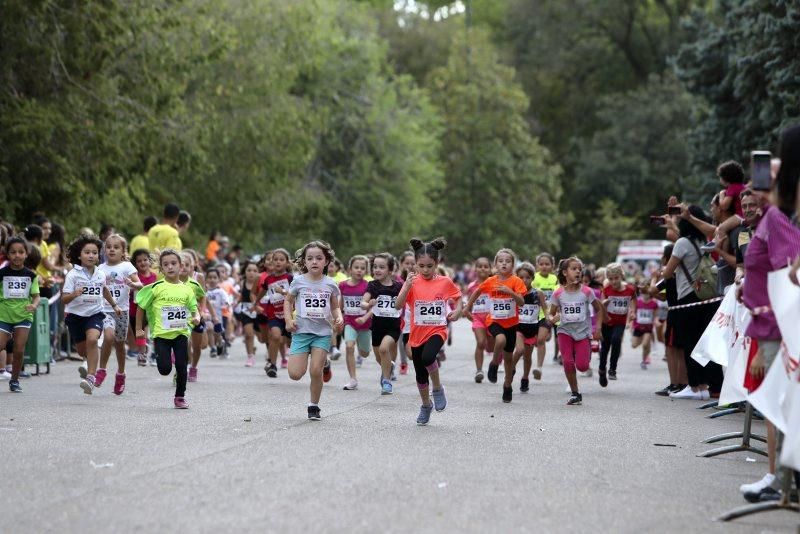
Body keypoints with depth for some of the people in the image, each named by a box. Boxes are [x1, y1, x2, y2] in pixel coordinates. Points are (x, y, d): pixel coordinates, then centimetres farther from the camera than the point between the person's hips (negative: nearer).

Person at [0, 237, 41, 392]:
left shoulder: (31, 275, 0)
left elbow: (36, 296, 3)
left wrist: (34, 305, -17)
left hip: (23, 316, 1)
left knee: (19, 350, -4)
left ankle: (15, 380, 13)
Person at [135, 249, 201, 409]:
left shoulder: (187, 290, 3)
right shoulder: (156, 288, -5)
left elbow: (194, 309, 10)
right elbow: (141, 307, 3)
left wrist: (196, 317, -13)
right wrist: (139, 329, 3)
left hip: (181, 333, 2)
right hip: (161, 333, -2)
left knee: (181, 367, -3)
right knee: (165, 369, -8)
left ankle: (180, 396, 15)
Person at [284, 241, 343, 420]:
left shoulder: (330, 284, 1)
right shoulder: (298, 281, -1)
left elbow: (335, 307, 11)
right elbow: (288, 301, 12)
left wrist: (339, 318, -9)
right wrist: (288, 319, -3)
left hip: (323, 332, 0)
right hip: (301, 331, 0)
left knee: (316, 372, -10)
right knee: (295, 374, -7)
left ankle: (314, 406, 13)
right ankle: (323, 363, 25)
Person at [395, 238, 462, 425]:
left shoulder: (445, 282, -3)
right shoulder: (412, 282, -3)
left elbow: (458, 297, 15)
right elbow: (398, 306, -13)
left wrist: (458, 310, -5)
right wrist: (407, 286, -25)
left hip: (437, 330, -2)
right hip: (417, 333, 2)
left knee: (427, 357, -32)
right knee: (420, 374, 12)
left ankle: (437, 388, -5)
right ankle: (426, 405, 36)